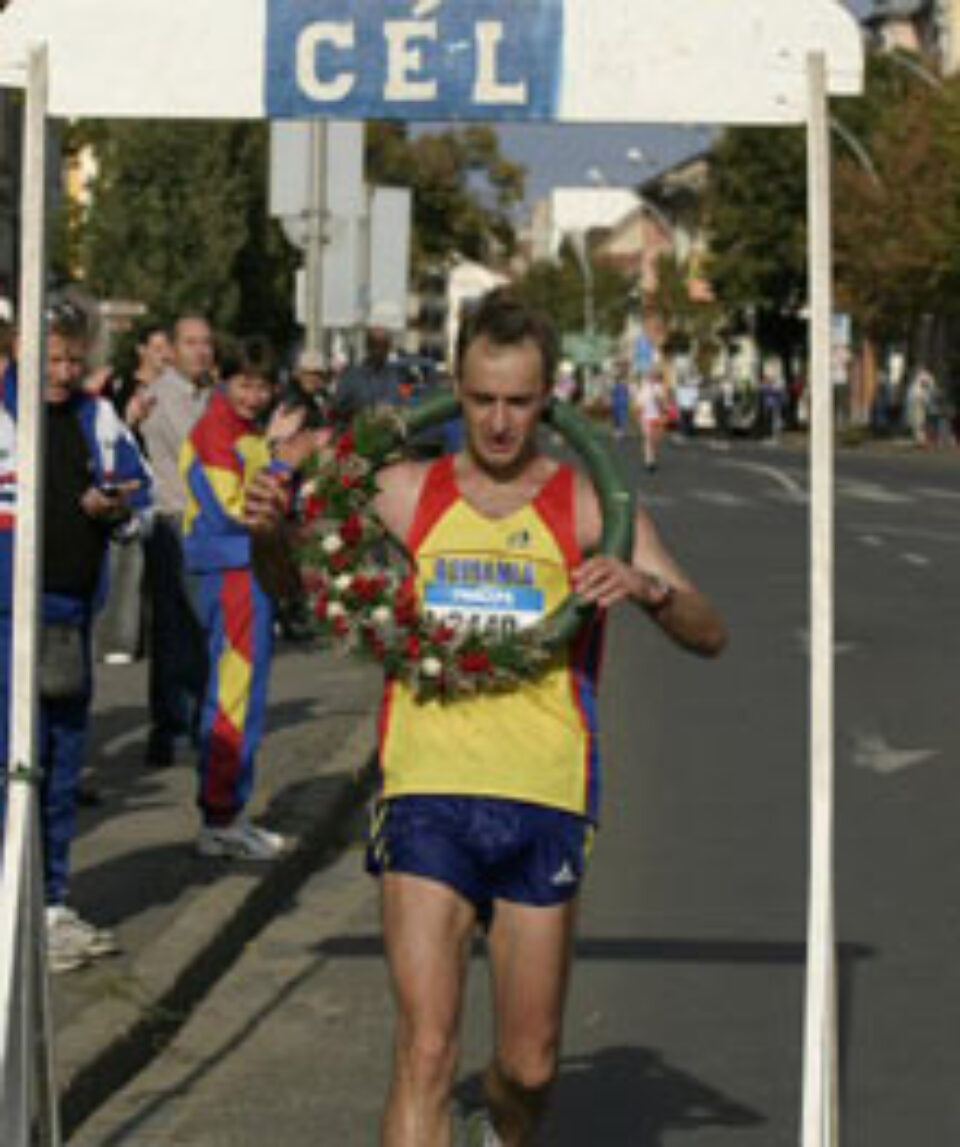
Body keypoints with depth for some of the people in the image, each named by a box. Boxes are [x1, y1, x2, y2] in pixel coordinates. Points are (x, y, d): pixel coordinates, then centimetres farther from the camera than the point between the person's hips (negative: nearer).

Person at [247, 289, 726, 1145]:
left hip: (544, 797, 0)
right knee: (426, 1052, -12)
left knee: (529, 1066, 11)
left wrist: (647, 586, -20)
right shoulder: (407, 492, 8)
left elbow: (710, 635, 2)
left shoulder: (587, 505, 4)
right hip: (426, 793, 0)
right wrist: (273, 531, -2)